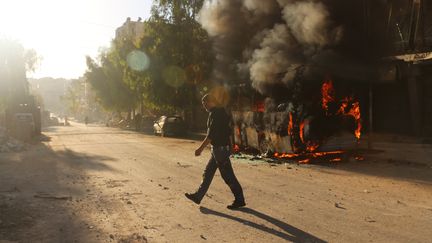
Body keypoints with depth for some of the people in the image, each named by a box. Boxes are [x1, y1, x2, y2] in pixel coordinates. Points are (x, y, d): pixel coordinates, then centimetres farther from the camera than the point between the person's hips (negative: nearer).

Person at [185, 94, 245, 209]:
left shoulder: (215, 114, -17)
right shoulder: (222, 112, 13)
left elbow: (211, 135, -22)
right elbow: (227, 131, 18)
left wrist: (200, 148, -18)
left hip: (220, 149, -10)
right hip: (219, 148, 10)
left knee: (228, 176, -2)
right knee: (208, 173, 15)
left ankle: (239, 200, 7)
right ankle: (198, 196, 24)